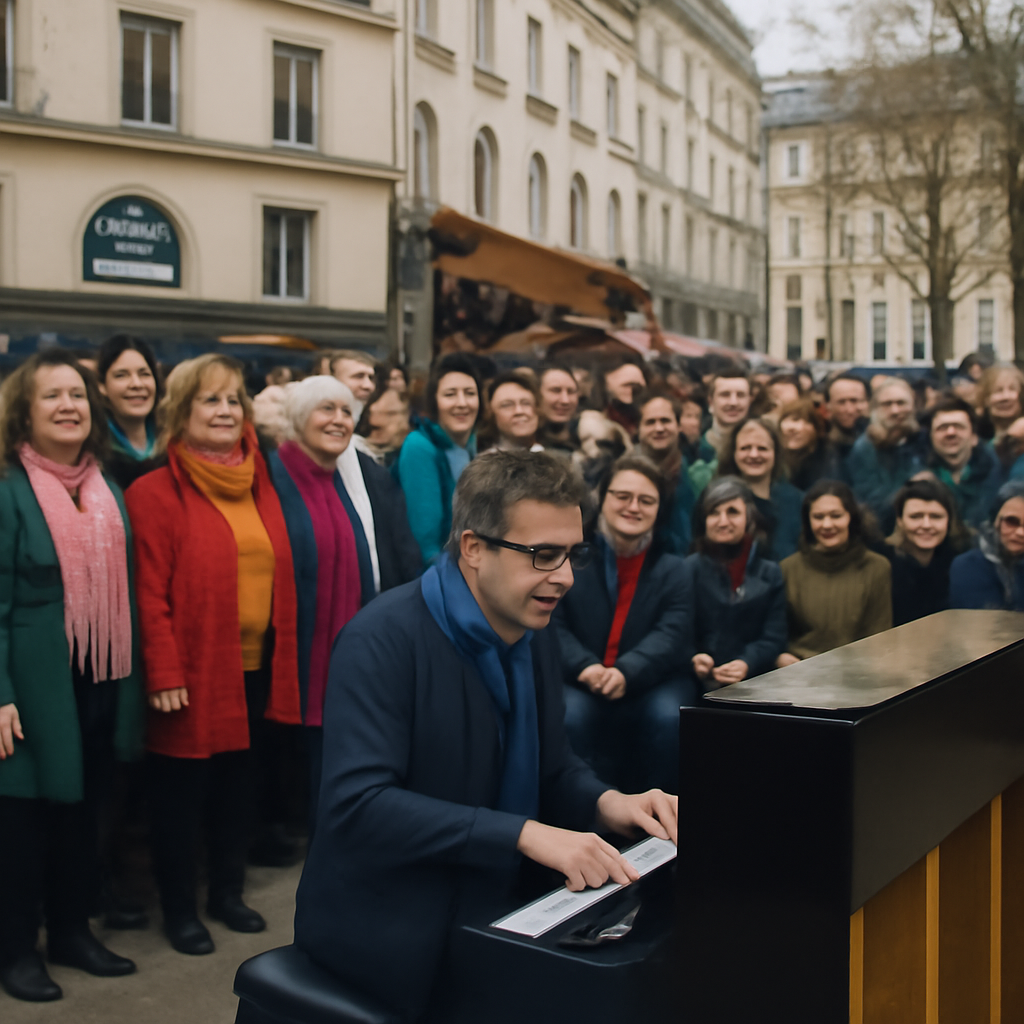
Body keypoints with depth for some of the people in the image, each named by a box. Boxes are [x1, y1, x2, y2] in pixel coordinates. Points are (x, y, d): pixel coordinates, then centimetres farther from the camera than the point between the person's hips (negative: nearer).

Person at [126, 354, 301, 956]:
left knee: (239, 784, 16)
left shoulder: (259, 486, 10)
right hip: (193, 671, -6)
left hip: (255, 668, 6)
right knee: (182, 791, 7)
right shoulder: (157, 493, -9)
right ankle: (179, 908, 22)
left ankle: (228, 891, 33)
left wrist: (281, 662, 8)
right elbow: (149, 592, -13)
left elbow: (280, 574, 11)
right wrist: (164, 675, -17)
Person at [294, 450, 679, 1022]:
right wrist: (525, 834, -33)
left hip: (495, 904, 8)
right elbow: (357, 803, -28)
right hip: (393, 929, -7)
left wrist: (605, 803, -9)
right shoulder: (385, 640, -20)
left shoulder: (535, 636, 5)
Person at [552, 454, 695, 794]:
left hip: (649, 681, 1)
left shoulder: (672, 569, 8)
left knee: (669, 716, -30)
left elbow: (672, 633, -7)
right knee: (569, 716, -33)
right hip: (579, 683, -1)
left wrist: (625, 673, -26)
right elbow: (552, 622, -4)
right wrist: (586, 667, -24)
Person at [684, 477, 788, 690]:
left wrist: (746, 664, -13)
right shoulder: (689, 569, 6)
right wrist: (693, 660, -22)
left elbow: (774, 638, 6)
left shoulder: (769, 574, 14)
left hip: (753, 684, 1)